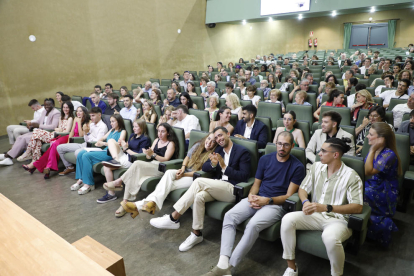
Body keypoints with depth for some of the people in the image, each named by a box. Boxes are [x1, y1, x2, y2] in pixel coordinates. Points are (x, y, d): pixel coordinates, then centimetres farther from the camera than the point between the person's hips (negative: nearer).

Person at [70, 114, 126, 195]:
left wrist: (104, 143, -13)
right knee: (80, 153, -8)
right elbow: (103, 138, 26)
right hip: (104, 150, 9)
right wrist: (99, 141, 2)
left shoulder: (122, 131, 0)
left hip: (110, 153, -9)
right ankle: (80, 180, -7)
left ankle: (89, 184, -21)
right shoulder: (112, 130, 26)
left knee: (86, 155, -24)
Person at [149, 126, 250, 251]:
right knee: (199, 196, -29)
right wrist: (213, 164, -10)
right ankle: (197, 234, -15)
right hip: (217, 187, 6)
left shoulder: (242, 152, -1)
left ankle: (173, 218, -20)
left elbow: (244, 176, -10)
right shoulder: (218, 150, 18)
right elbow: (204, 167, 13)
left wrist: (224, 166, -17)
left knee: (199, 181, -27)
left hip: (232, 190, -5)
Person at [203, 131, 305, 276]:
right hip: (257, 198, 4)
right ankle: (222, 264, -27)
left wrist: (267, 200, -18)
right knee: (229, 216, -21)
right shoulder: (265, 159, 10)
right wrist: (251, 196, -8)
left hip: (276, 204, -4)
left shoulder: (297, 167, -3)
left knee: (253, 225, -33)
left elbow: (289, 195, -5)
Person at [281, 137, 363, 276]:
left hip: (338, 219, -4)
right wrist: (305, 202, -14)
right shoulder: (316, 167, 5)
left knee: (330, 237, -38)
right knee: (287, 219, -21)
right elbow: (303, 188, 10)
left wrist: (326, 207, -28)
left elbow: (358, 207, -18)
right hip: (315, 215, 5)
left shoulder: (351, 176, -11)